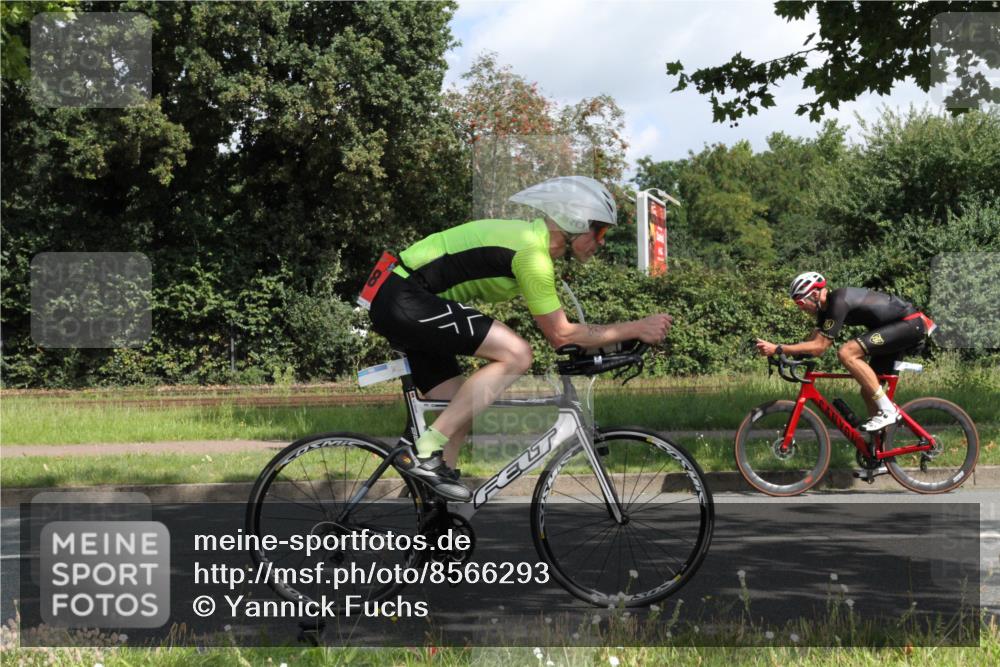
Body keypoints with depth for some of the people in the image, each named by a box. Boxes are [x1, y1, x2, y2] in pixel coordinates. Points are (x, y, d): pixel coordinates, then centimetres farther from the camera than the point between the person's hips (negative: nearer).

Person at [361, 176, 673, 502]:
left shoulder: (528, 235, 14)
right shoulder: (532, 252, -17)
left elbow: (552, 323, 23)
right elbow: (561, 335, -11)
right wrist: (637, 329, -8)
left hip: (396, 302, 11)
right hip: (405, 300, -11)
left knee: (459, 410, 10)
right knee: (517, 354, -18)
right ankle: (425, 451, -17)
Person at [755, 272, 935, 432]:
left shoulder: (838, 302, -23)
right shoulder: (826, 306, 7)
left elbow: (819, 346, -24)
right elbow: (814, 344, 10)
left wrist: (777, 349, -24)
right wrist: (776, 350, -1)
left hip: (910, 324, -10)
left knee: (846, 353, -24)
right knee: (868, 390, 8)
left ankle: (887, 410, -19)